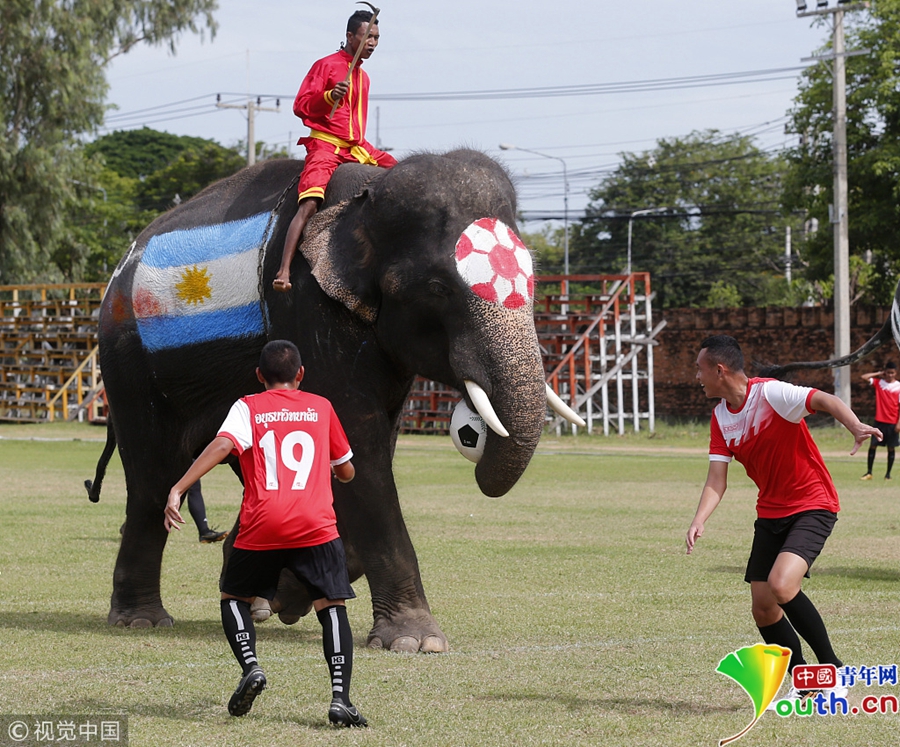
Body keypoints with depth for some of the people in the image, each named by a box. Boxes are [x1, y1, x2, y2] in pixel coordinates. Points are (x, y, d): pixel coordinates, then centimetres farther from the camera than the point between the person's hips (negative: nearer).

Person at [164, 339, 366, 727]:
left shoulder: (248, 408, 10)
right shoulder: (321, 407, 17)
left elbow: (222, 445, -10)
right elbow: (347, 471, 24)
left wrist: (178, 489, -16)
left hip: (262, 527, 0)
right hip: (316, 526, 1)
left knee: (234, 596, 20)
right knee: (331, 606, 4)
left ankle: (250, 665, -3)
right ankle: (340, 697, -11)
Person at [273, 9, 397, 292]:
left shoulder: (363, 76, 21)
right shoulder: (326, 65, -3)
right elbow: (300, 106, -10)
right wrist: (330, 96, -25)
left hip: (356, 147, 8)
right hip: (325, 144, -8)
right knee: (309, 204, -24)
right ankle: (284, 271, -34)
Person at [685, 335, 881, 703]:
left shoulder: (770, 393, -17)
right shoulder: (720, 417, 5)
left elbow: (826, 400, -30)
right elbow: (717, 479, 0)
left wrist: (856, 427, -50)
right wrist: (699, 521, -18)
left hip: (812, 506, -8)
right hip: (770, 513, 8)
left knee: (781, 585, -27)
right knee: (762, 608, 0)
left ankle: (833, 670, -11)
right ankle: (804, 685, 18)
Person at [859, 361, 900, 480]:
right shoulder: (879, 383, 4)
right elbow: (864, 377, -3)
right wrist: (879, 373, 0)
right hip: (879, 421, 2)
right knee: (872, 445, -2)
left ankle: (888, 473, 13)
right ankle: (869, 472, 4)